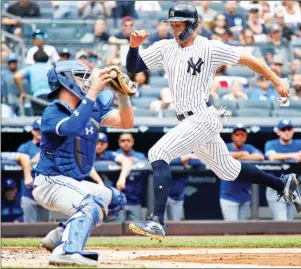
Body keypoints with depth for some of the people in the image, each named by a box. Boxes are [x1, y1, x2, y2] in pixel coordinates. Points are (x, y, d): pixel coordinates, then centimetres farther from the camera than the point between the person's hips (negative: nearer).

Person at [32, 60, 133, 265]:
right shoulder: (53, 112, -16)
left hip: (72, 183, 9)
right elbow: (72, 127, -38)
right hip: (51, 183, -9)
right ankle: (67, 251, -43)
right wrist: (93, 92, -36)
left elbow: (126, 122, 1)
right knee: (95, 203, -31)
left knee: (116, 201, 22)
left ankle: (59, 237, 12)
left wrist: (123, 93, -16)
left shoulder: (92, 107, 7)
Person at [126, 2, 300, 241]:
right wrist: (134, 46, -12)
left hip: (203, 117, -8)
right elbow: (133, 67, 7)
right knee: (228, 171, 19)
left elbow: (247, 59, -3)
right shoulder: (165, 48, 9)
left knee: (158, 153, -22)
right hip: (190, 122, 8)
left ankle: (157, 221, -28)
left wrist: (276, 81, -1)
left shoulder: (210, 48, -8)